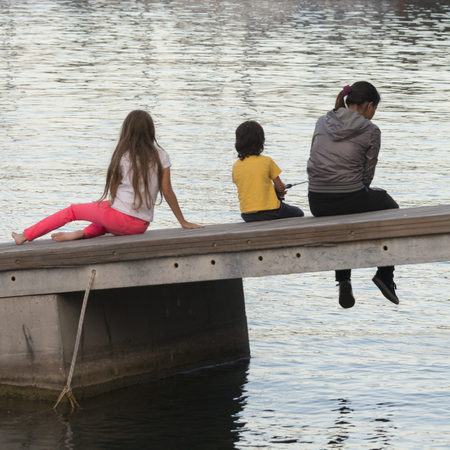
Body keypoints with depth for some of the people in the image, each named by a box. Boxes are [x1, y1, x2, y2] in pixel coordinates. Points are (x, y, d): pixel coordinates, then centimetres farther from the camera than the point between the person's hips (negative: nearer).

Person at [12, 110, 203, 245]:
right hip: (142, 225, 2)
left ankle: (24, 237, 21)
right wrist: (183, 222, 8)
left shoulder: (123, 156, 1)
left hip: (121, 215, -2)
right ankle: (83, 233, 7)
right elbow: (167, 192, 2)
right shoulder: (160, 157, 2)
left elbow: (113, 188, 8)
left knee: (71, 211, 19)